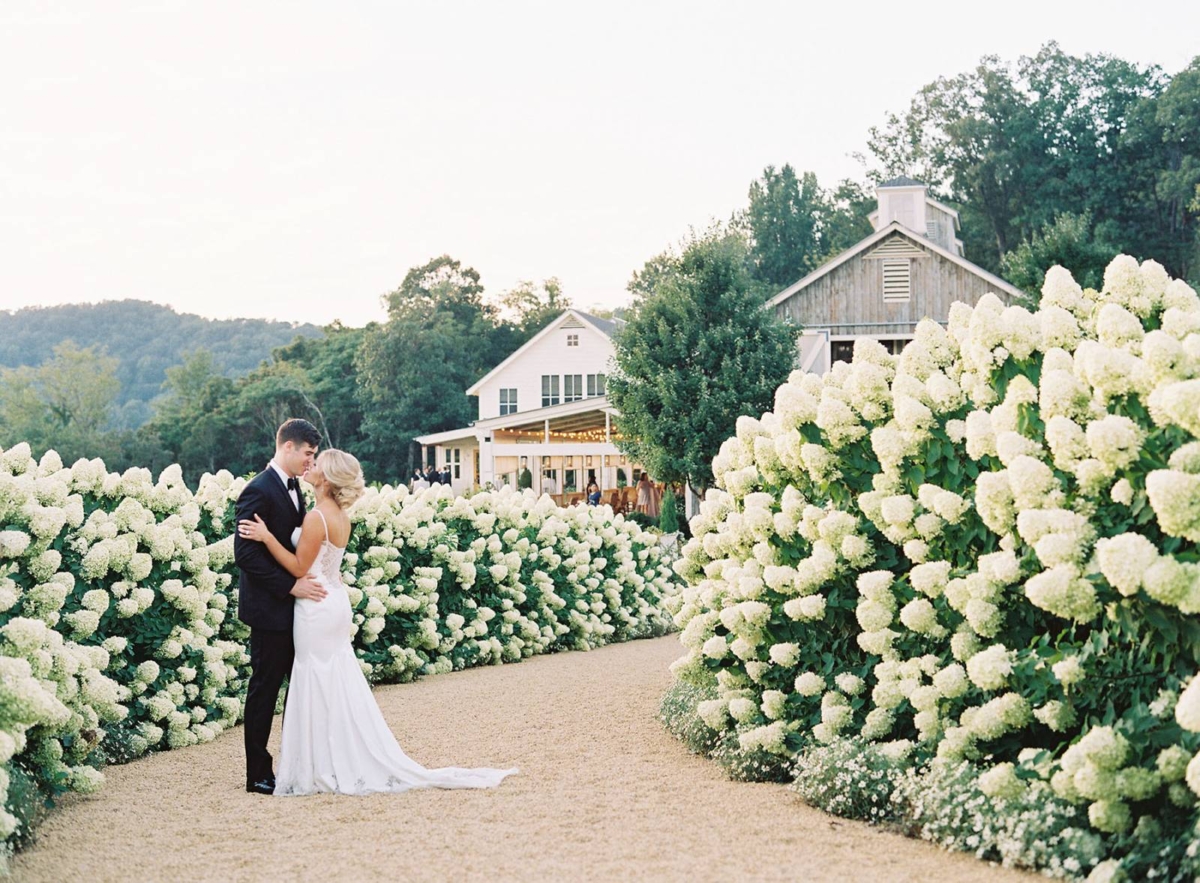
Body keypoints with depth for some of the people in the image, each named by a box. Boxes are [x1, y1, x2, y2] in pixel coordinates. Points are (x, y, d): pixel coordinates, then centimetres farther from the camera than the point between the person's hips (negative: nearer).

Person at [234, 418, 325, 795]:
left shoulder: (292, 486, 12)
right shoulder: (259, 491, -17)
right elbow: (245, 554, -22)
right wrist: (291, 585, -23)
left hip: (293, 606, 9)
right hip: (269, 608, -9)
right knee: (265, 688, -1)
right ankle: (258, 774, 7)